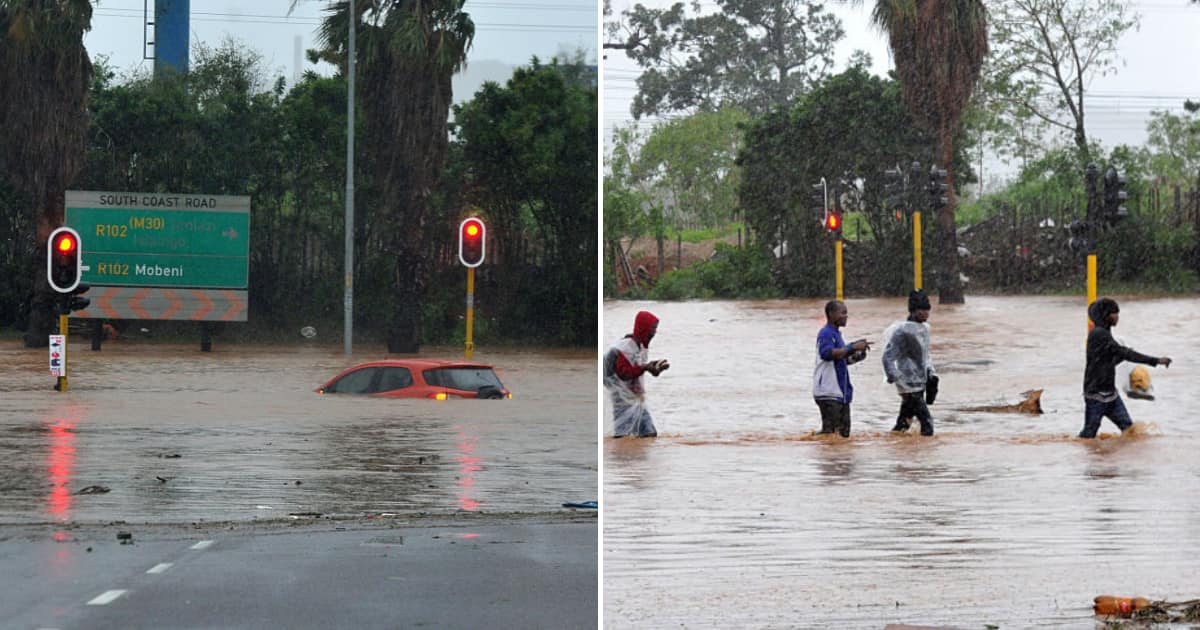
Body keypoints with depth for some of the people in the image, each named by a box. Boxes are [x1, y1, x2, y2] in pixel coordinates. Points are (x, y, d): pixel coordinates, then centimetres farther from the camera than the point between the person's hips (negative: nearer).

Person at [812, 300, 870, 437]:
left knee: (844, 432, 11)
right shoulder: (826, 333, -12)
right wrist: (852, 347, -30)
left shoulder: (836, 334, 19)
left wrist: (856, 356, 8)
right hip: (828, 392, -10)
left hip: (841, 392, 10)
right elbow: (827, 353, -30)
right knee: (829, 431, -14)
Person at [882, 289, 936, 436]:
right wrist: (896, 379, -24)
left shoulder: (924, 329, 13)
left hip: (920, 385, 9)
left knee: (904, 422, 15)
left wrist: (930, 374, 18)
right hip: (910, 387, -9)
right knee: (926, 424, -14)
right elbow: (888, 358, -16)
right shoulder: (903, 331, -15)